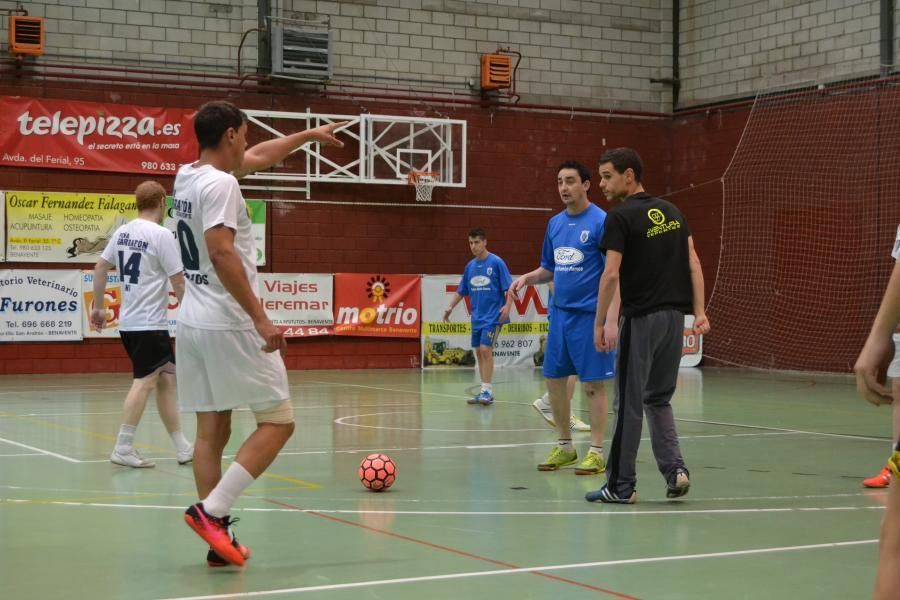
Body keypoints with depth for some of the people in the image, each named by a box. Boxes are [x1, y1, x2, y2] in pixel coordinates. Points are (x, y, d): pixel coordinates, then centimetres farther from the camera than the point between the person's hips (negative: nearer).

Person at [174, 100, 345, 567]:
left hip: (193, 322, 9)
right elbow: (221, 252, -25)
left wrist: (309, 135, 37)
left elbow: (257, 158, 28)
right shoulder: (220, 183, -15)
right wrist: (260, 318, -25)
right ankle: (210, 510, -10)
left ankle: (219, 538, 10)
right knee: (278, 422, 0)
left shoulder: (188, 176, 13)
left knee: (211, 430, 9)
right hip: (229, 325, -9)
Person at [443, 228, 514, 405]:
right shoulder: (470, 266, 10)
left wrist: (507, 306, -22)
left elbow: (509, 287, -10)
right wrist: (450, 307, 8)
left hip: (493, 316, -6)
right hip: (477, 317, 6)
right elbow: (461, 291, 17)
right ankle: (485, 392, 14)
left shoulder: (496, 262, -8)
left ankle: (486, 391, -10)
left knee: (485, 349, -14)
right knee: (479, 352, 7)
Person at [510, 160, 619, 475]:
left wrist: (611, 320, -20)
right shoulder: (555, 224, 11)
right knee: (554, 380, 9)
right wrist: (528, 277, 0)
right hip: (560, 313, 7)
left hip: (589, 315, -7)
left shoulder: (602, 222, -10)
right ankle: (564, 446, 23)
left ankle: (596, 452, 7)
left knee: (592, 384, -1)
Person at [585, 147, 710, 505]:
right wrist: (699, 311, 8)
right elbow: (693, 263, 8)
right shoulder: (671, 212, 11)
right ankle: (674, 468, 4)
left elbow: (611, 274, -15)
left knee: (629, 402, 2)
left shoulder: (621, 217, -9)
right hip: (674, 315, 6)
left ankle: (621, 486, 8)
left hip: (641, 318, -6)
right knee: (658, 399, 18)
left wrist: (599, 323, -8)